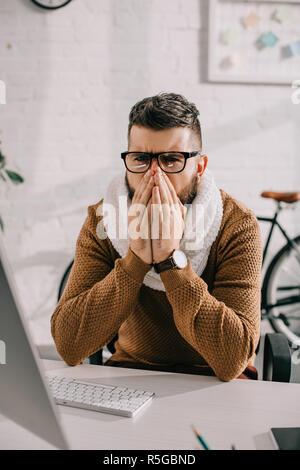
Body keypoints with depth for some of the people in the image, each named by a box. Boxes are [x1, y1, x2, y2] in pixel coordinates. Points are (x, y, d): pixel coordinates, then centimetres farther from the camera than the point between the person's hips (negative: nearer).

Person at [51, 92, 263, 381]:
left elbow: (233, 361, -25)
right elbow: (68, 347, -18)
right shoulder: (102, 219, -10)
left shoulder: (237, 224, -16)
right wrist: (136, 259, -27)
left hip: (213, 382, -1)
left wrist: (171, 259, -30)